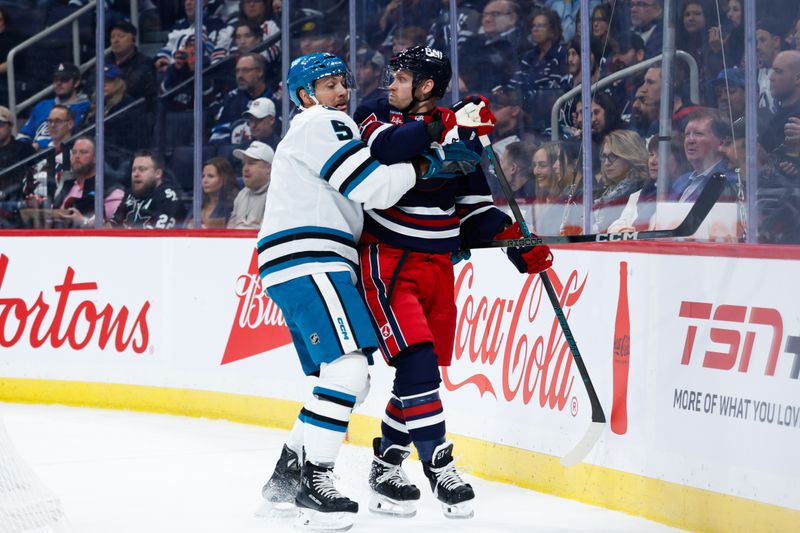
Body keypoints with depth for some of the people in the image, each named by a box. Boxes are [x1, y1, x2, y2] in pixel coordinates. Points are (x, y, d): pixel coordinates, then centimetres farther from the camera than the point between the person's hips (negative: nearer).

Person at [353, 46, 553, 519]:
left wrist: (517, 243, -2)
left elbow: (476, 207, 10)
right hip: (388, 262, -5)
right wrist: (444, 125, -34)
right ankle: (439, 468, -12)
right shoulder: (379, 117, -3)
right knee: (416, 362, -17)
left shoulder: (462, 134, 5)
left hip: (438, 266, 5)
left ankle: (386, 466, 23)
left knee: (427, 369, 8)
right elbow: (386, 148, -27)